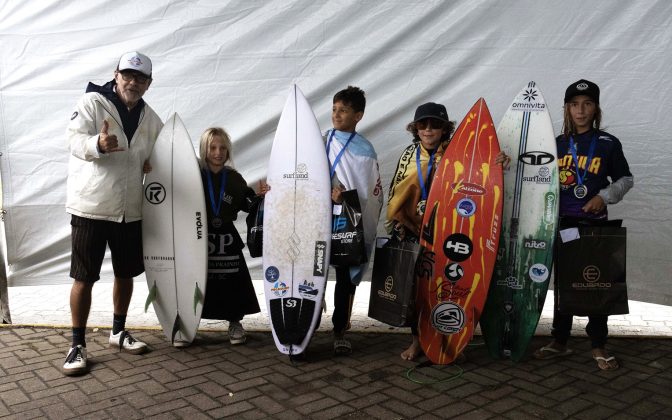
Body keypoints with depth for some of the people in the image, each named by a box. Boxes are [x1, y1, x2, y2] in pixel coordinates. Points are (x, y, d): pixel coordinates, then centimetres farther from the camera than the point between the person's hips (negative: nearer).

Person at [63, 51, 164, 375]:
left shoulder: (150, 117, 10)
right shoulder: (91, 102, -6)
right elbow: (75, 139, -20)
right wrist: (98, 144, -41)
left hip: (130, 209, 5)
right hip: (90, 206, -5)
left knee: (126, 273, 14)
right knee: (84, 277, 0)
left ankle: (118, 331, 31)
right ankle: (77, 344, 11)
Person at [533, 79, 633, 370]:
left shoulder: (608, 144, 0)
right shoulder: (557, 144, 7)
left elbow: (625, 179, 6)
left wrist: (604, 196, -11)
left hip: (595, 223, -2)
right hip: (563, 222, 2)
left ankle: (598, 346, 17)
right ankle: (559, 341, 21)